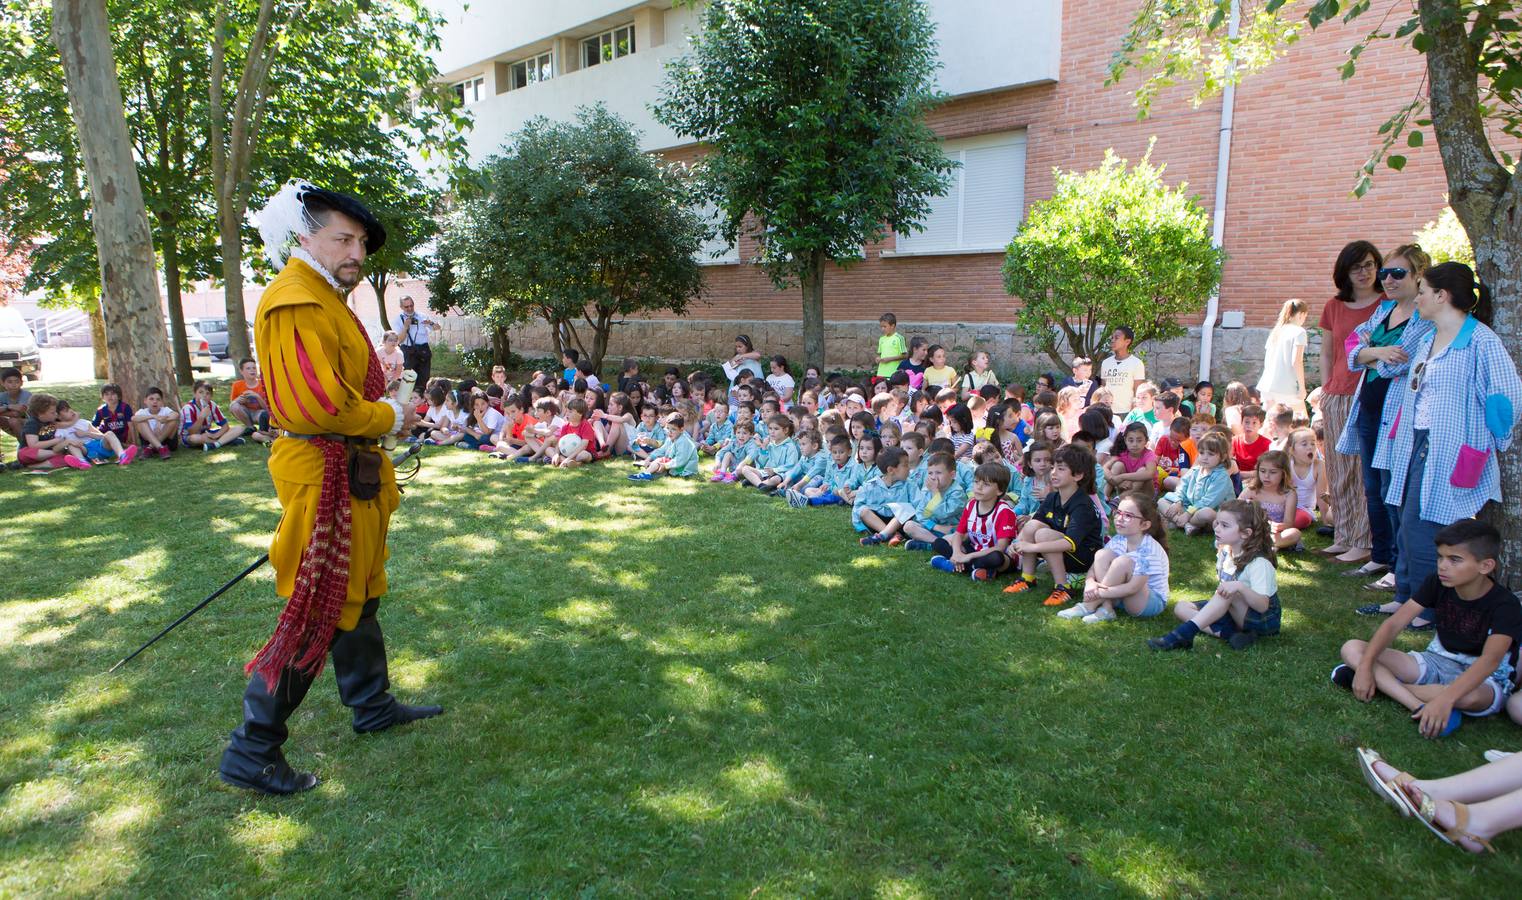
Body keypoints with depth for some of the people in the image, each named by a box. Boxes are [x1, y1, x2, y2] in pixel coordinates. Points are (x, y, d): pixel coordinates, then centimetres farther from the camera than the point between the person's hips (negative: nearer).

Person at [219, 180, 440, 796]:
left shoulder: (326, 301, 17)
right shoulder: (296, 303, -17)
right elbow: (318, 405, -25)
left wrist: (387, 411, 6)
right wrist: (390, 419, -12)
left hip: (353, 473, 11)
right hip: (324, 475, -11)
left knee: (356, 597, 20)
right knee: (315, 613, -4)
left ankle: (373, 706, 36)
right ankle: (251, 753, 8)